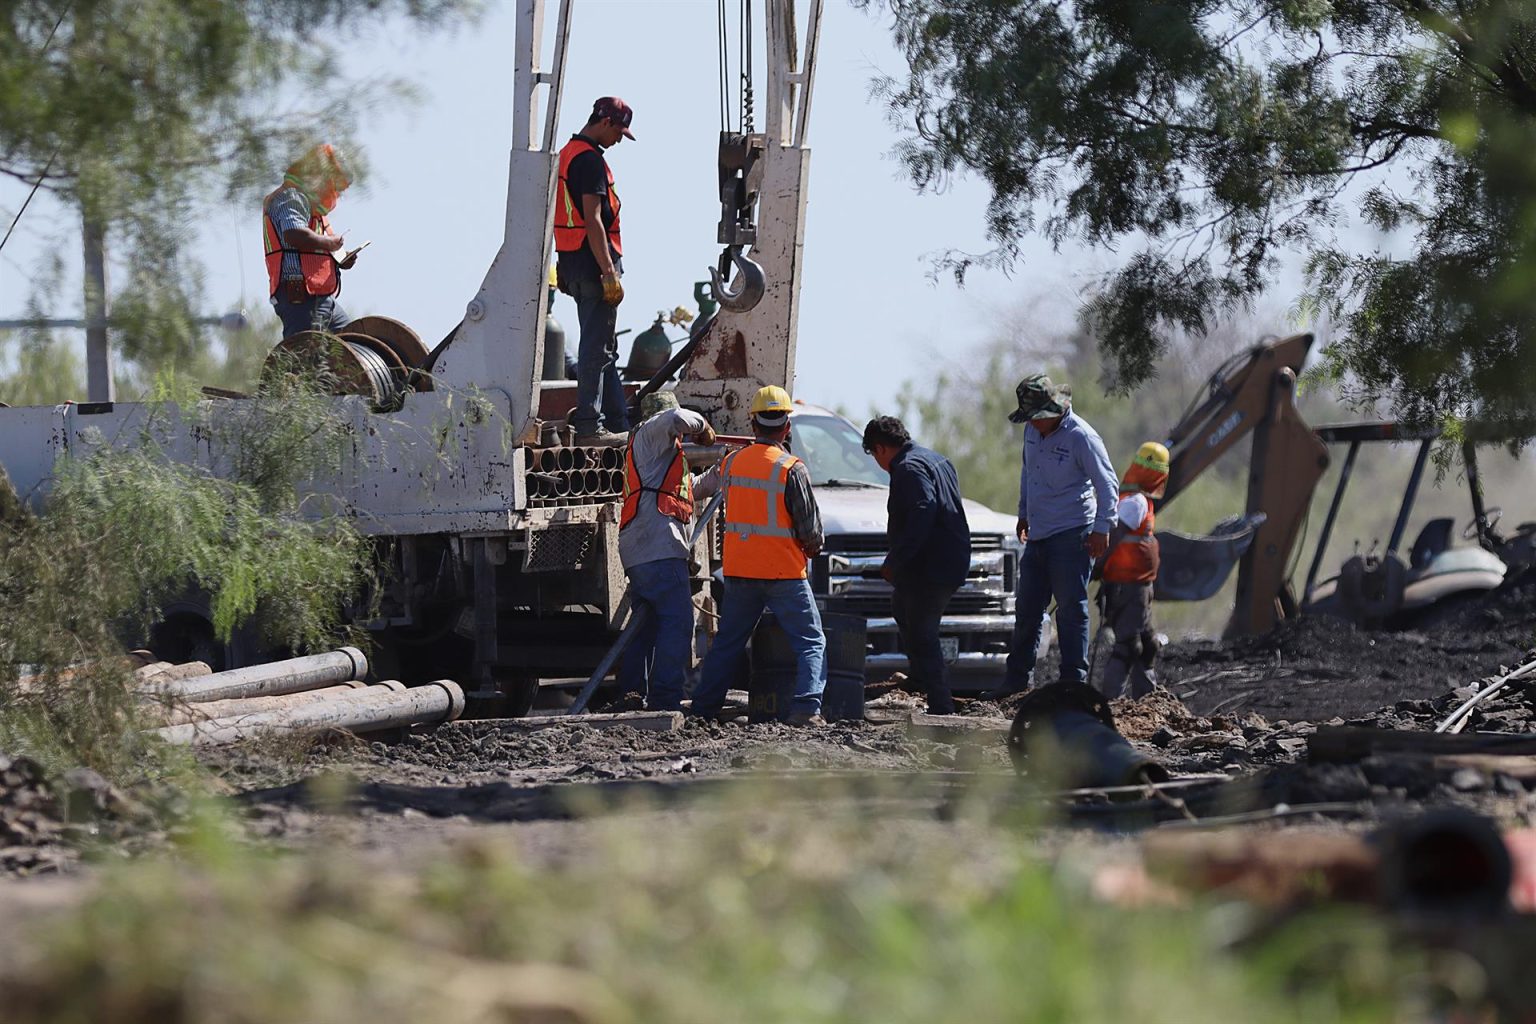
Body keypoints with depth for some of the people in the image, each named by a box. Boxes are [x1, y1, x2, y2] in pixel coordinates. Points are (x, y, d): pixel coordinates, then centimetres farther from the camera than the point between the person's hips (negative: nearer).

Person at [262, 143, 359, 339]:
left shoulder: (308, 201, 26)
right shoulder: (291, 198, -7)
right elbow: (295, 236, -27)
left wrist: (339, 261, 13)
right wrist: (332, 242, -13)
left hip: (321, 299, 11)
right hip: (301, 297, -11)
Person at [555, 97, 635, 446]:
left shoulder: (566, 154, 16)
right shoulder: (590, 161, -15)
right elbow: (592, 220, -21)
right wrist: (609, 273, -20)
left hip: (571, 261, 10)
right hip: (594, 263, -10)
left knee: (605, 348, 15)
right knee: (597, 348, -6)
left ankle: (617, 422, 20)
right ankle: (589, 426, -5)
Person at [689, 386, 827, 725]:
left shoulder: (732, 462, 4)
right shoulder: (791, 469, -12)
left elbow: (704, 487, 27)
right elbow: (810, 528, -8)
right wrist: (812, 549, 13)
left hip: (739, 570, 5)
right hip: (784, 571, -5)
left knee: (727, 642, 17)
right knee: (811, 642, 0)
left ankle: (702, 708, 19)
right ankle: (806, 707, -15)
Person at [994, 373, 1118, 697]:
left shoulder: (1081, 436, -14)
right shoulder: (1033, 431, 8)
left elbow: (1107, 484, -10)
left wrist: (1101, 529, -12)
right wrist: (1024, 513, 27)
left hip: (1071, 536, -7)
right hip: (1037, 536, 7)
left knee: (1071, 610, -5)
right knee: (1027, 609, 12)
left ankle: (1074, 680, 0)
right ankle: (1018, 677, 23)